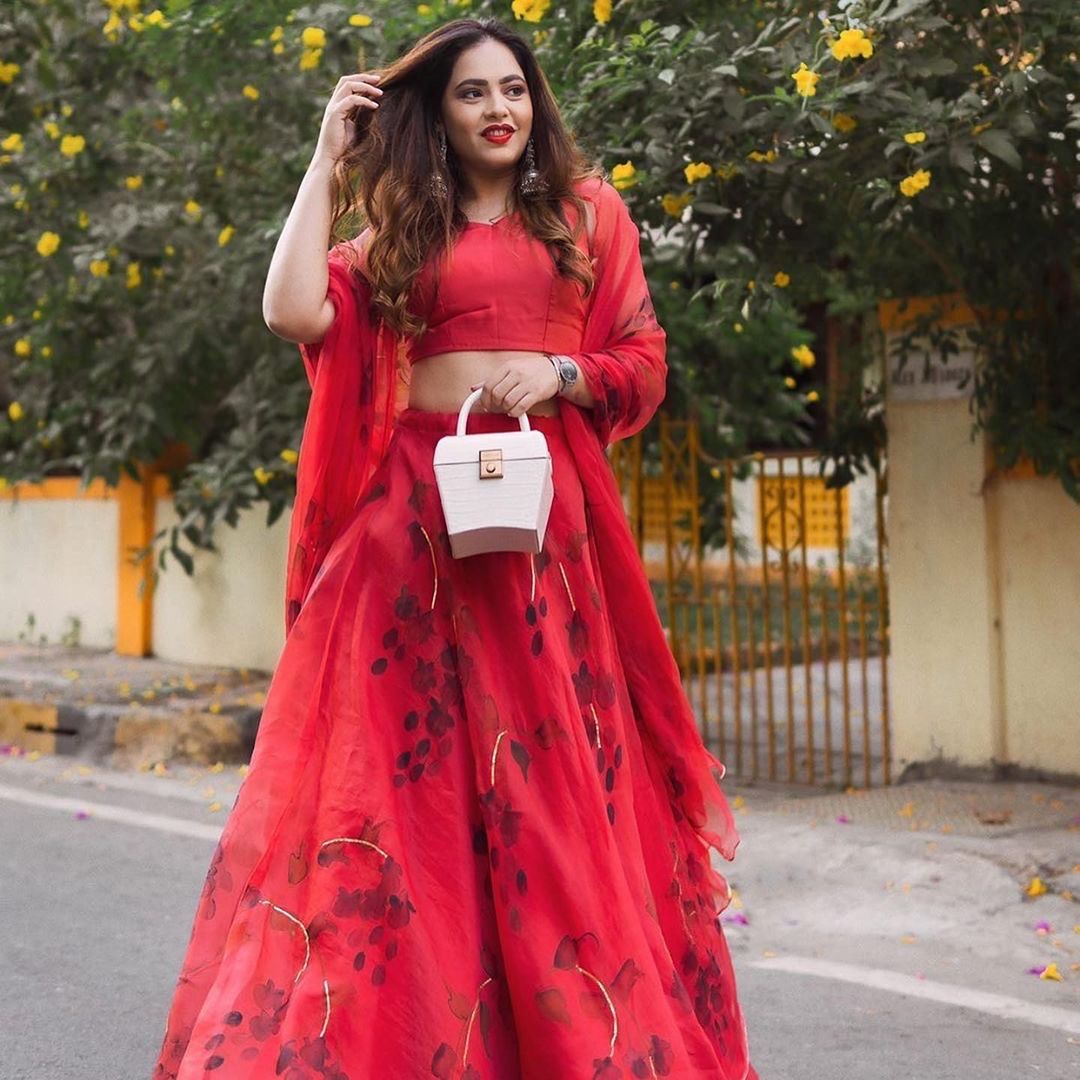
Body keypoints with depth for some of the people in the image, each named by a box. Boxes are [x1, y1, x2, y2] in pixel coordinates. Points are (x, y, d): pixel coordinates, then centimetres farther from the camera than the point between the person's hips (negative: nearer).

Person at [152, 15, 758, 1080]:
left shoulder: (586, 212, 14)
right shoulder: (400, 229, 14)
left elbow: (642, 363, 12)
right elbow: (295, 312, -4)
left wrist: (562, 375, -9)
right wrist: (328, 160, 4)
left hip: (544, 508, 0)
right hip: (418, 512, 1)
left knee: (550, 770, -1)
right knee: (411, 762, -2)